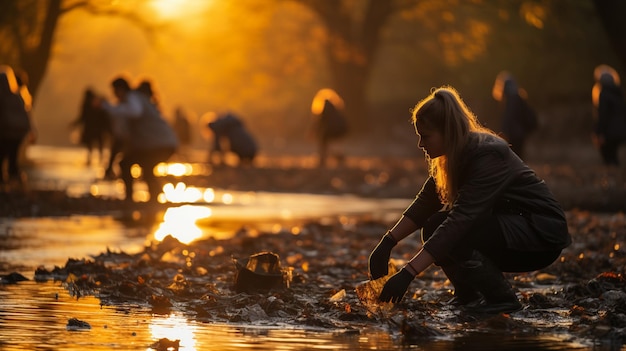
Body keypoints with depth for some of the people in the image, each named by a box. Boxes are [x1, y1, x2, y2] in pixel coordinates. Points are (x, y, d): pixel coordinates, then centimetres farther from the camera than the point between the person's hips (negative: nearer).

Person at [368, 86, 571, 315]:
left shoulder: (488, 156, -27)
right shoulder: (457, 156, 1)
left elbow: (460, 220, -34)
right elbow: (425, 203, 5)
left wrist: (408, 273, -38)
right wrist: (388, 242, -9)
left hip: (543, 234, -9)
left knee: (450, 234, -25)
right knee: (435, 227, -5)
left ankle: (502, 298, -11)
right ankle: (468, 295, 10)